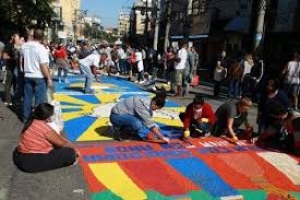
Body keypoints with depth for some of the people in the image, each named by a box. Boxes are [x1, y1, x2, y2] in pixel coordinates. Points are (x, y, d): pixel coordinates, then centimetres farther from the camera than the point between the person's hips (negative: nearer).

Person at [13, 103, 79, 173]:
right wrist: (74, 148, 13)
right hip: (33, 162, -9)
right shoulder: (46, 128, -20)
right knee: (69, 153, -11)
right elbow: (63, 143, -5)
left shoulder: (31, 122, 6)